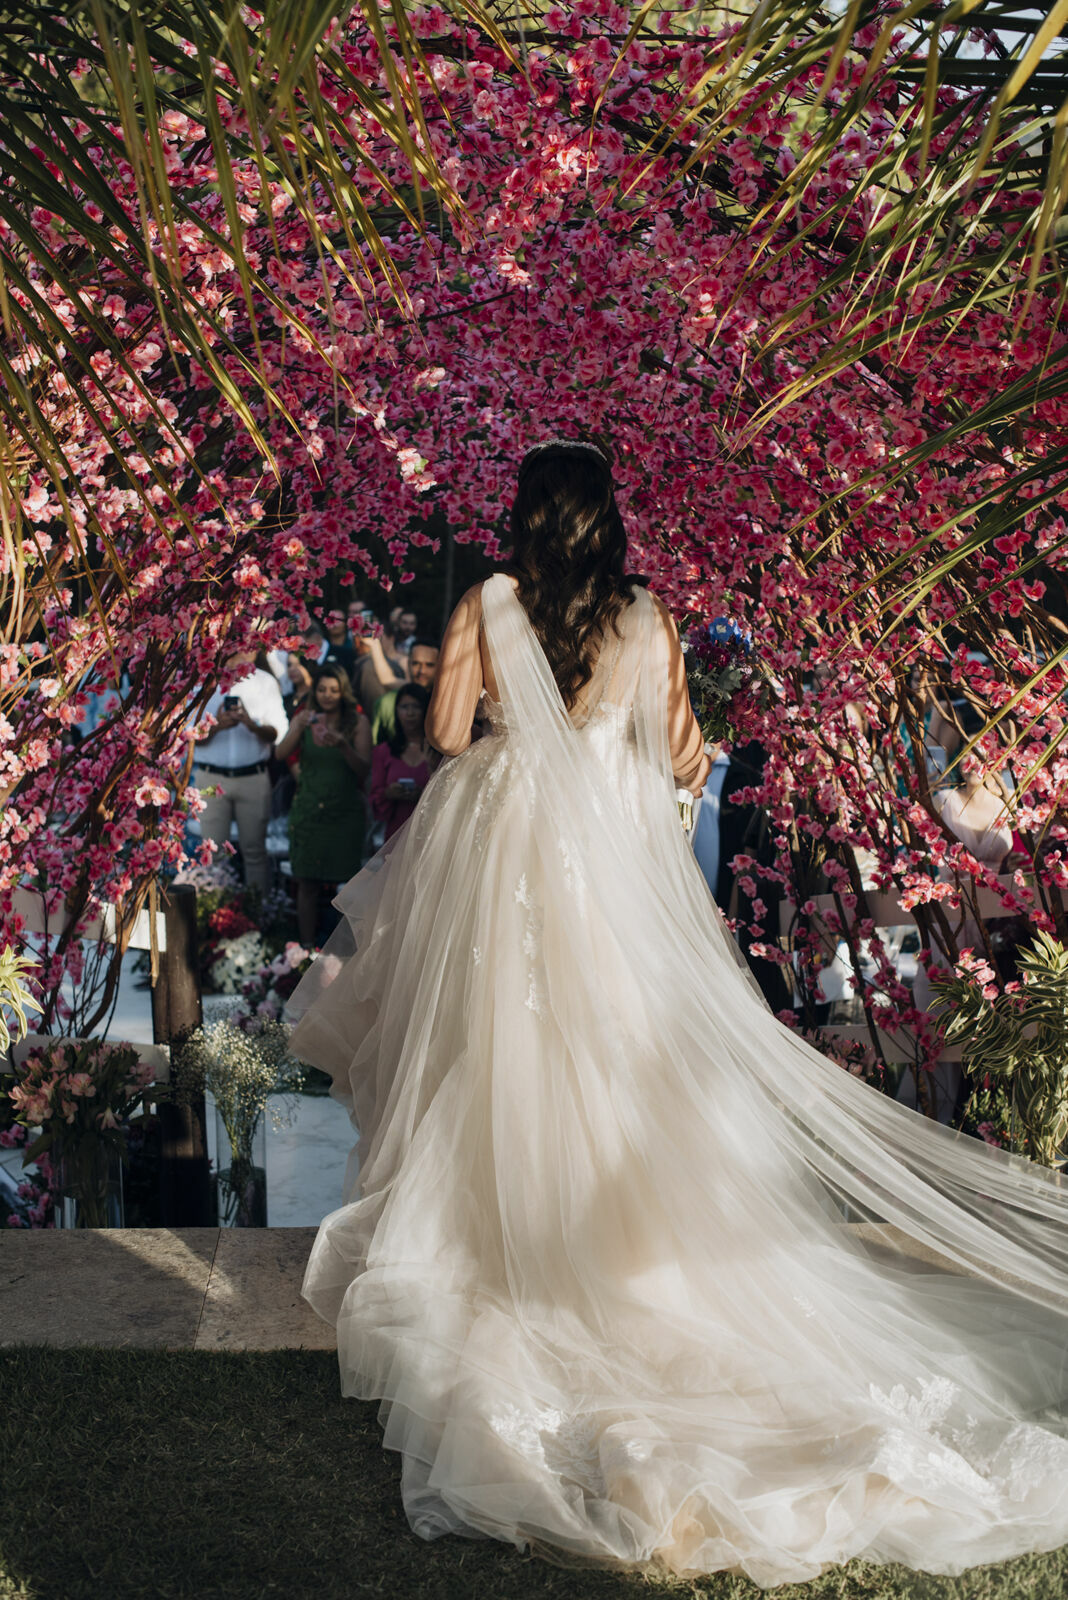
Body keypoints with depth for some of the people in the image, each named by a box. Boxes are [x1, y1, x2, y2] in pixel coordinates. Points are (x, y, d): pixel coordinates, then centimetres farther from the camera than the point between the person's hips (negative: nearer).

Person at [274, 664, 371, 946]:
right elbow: (281, 754, -7)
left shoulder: (358, 722, 0)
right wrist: (299, 728, -24)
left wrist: (342, 745, -25)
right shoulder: (305, 719, 6)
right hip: (308, 809, 1)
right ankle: (306, 947, 6)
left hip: (345, 811, -1)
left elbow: (364, 768, -8)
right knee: (307, 883, 1)